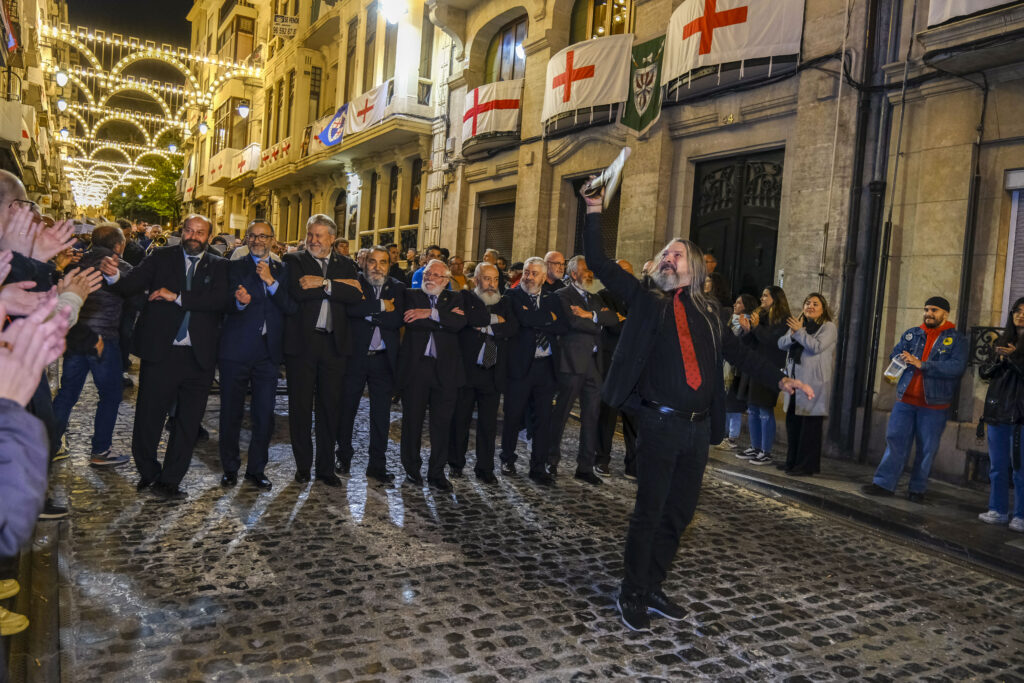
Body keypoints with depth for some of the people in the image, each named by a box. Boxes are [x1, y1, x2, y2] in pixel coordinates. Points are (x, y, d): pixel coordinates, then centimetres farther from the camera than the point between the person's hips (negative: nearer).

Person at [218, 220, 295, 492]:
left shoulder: (282, 270, 11)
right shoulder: (235, 267, 5)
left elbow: (291, 308, -2)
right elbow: (227, 306, -6)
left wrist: (271, 282, -12)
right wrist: (240, 301, -28)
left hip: (269, 352, 2)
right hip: (236, 350, -1)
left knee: (265, 415, 4)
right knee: (231, 413, 7)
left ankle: (257, 469, 19)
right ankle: (230, 467, 23)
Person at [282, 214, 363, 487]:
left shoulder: (345, 265, 11)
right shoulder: (294, 260, 4)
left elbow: (356, 295, -6)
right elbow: (298, 292, -15)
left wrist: (324, 283, -14)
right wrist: (338, 285, -12)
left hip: (334, 343, 2)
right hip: (301, 342, -2)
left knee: (330, 407, 7)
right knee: (300, 406, 5)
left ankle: (326, 467, 18)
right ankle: (303, 465, 19)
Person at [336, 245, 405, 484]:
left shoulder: (397, 288, 7)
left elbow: (398, 319, -9)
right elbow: (350, 307, -18)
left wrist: (368, 312, -14)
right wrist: (381, 306, -16)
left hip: (383, 359, 1)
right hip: (354, 356, -1)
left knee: (381, 414, 5)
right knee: (347, 408, 9)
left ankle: (377, 465, 16)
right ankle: (344, 457, 27)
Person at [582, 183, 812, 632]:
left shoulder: (708, 313, 14)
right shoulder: (645, 301, 5)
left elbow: (737, 353, 20)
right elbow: (598, 262, 0)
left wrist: (780, 378, 11)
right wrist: (594, 211, -5)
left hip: (699, 426, 4)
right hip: (660, 423, -4)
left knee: (679, 513, 11)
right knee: (649, 512, 0)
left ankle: (653, 589, 26)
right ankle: (632, 596, 15)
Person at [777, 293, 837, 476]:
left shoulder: (828, 327, -2)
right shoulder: (798, 324, 17)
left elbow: (817, 346, -17)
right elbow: (781, 344, 7)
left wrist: (799, 332, -13)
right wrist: (792, 334, -11)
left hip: (813, 382, -6)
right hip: (794, 379, 7)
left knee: (810, 425, -3)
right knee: (792, 422, 11)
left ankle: (808, 465, 3)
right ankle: (792, 461, 22)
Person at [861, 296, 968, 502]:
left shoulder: (956, 339, -1)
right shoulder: (912, 334, 12)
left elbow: (957, 366, -14)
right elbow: (894, 354, 12)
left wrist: (922, 364, -20)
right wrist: (905, 359, -11)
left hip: (934, 403, -3)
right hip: (905, 400, 3)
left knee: (927, 448, 5)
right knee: (895, 440, 2)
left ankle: (917, 489, 16)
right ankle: (884, 483, 6)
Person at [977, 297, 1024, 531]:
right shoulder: (1003, 341, 14)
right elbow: (984, 372, 11)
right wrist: (999, 360, -5)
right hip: (997, 411, 5)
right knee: (997, 466, 10)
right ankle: (998, 510, 18)